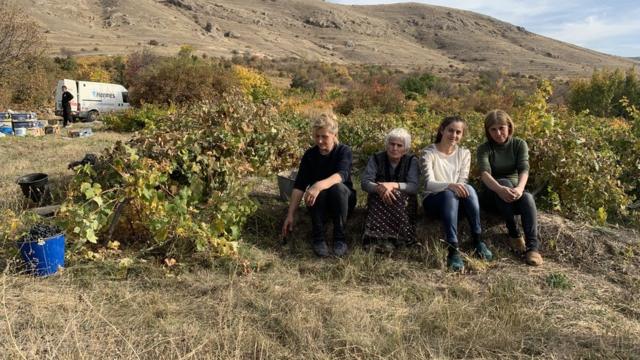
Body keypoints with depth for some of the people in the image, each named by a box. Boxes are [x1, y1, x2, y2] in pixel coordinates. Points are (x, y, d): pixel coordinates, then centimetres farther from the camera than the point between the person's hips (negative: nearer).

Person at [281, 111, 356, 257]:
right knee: (317, 190, -33)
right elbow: (299, 185, -13)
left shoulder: (344, 151, -15)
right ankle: (318, 237, -21)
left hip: (343, 200, -1)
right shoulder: (309, 155, -7)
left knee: (337, 187, -35)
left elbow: (342, 174, -35)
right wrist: (290, 215, -22)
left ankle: (340, 237, -24)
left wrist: (319, 185, -54)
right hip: (318, 203, 2)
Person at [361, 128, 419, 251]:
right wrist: (378, 187, -36)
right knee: (382, 195, -31)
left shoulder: (411, 160, -4)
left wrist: (393, 185, -34)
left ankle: (388, 238, -35)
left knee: (396, 195, -32)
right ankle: (375, 236, -39)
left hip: (404, 202, 0)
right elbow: (365, 182, -14)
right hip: (378, 199, 1)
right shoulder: (376, 158, -2)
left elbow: (414, 186, -18)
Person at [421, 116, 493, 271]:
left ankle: (478, 241, -27)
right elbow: (429, 184, -20)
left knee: (468, 189, -31)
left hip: (456, 202, 3)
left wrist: (460, 187, -26)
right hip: (433, 201, -3)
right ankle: (453, 251, -44)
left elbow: (462, 182, -2)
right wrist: (450, 185, -39)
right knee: (449, 194, -38)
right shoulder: (428, 153, -5)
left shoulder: (464, 153, 9)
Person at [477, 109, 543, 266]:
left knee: (527, 197, -33)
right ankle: (514, 233, -27)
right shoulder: (484, 149, -6)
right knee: (504, 182, -35)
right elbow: (484, 173, -25)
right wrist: (500, 189, -46)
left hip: (514, 194, 2)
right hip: (493, 194, -2)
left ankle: (532, 247, -41)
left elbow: (524, 169, -17)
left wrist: (520, 188, -40)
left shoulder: (519, 144, 0)